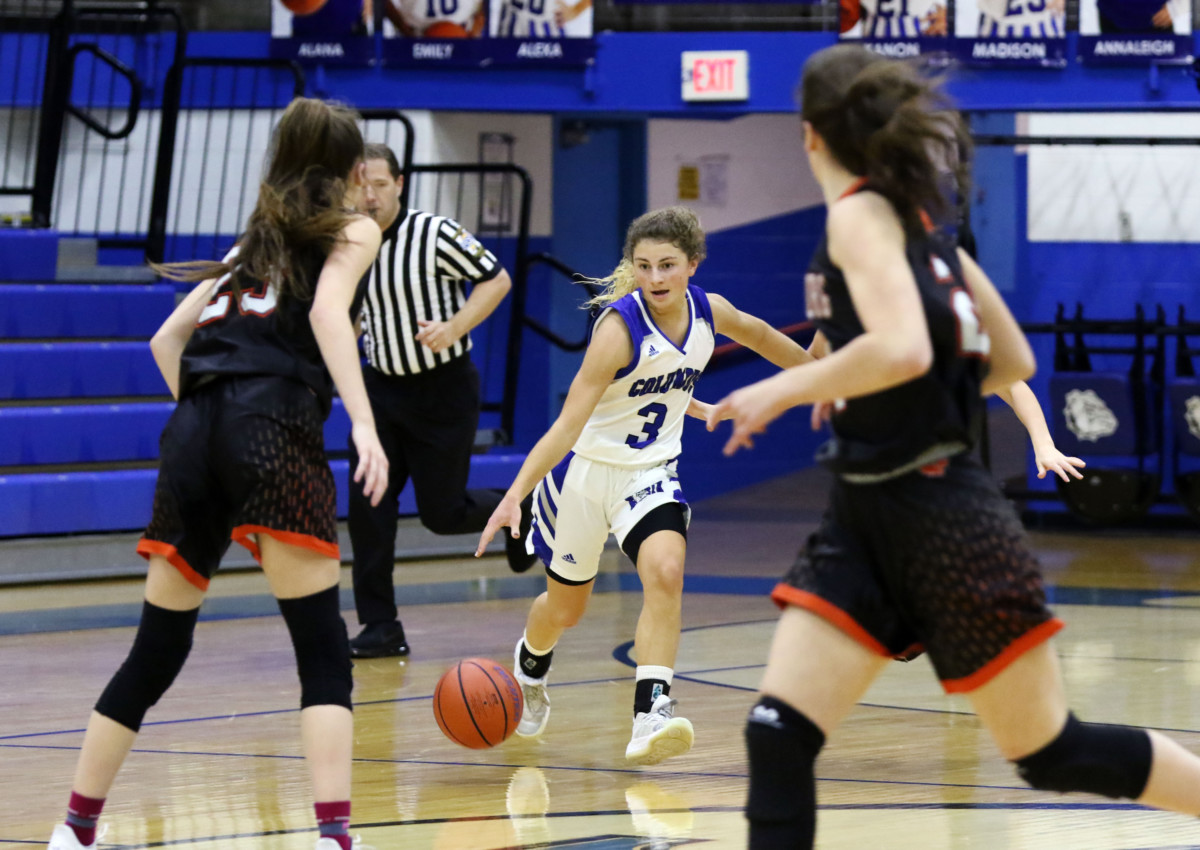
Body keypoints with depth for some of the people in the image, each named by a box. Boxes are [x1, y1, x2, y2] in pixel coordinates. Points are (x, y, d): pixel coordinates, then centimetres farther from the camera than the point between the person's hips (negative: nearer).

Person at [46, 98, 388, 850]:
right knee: (324, 653, -9)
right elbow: (327, 313, -8)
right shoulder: (352, 230, 12)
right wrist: (364, 425, -19)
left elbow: (167, 340, 26)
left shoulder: (257, 238, 30)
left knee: (156, 653, 14)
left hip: (195, 428, 6)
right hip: (276, 429, -6)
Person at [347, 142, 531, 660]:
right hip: (382, 385, 4)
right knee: (368, 503, -9)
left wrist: (454, 328, -22)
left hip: (444, 387, -4)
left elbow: (496, 279, -10)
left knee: (441, 512, 0)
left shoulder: (434, 233, -15)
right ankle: (380, 626, -2)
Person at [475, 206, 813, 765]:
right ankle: (529, 669, 51)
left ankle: (651, 715, -29)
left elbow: (757, 334, 16)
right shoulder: (619, 328, -27)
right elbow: (567, 426, -31)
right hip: (585, 468, -3)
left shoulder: (708, 312, -10)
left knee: (665, 572, -26)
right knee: (565, 607, 16)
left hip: (651, 471, 3)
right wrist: (515, 495, -42)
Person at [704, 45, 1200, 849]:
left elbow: (905, 348, -30)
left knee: (1050, 753, 4)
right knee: (777, 737, -5)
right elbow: (1014, 361, 17)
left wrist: (785, 389, -18)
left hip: (941, 518, -8)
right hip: (866, 518, 8)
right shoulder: (919, 219, 12)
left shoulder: (859, 213, -12)